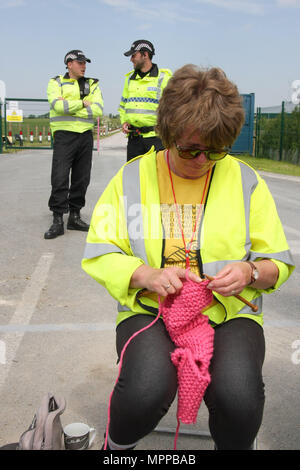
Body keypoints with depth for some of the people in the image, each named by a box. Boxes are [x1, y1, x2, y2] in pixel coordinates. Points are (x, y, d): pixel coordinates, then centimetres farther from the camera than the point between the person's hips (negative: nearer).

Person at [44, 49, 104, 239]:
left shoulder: (92, 85, 14)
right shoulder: (56, 83, 6)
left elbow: (98, 109, -4)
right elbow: (58, 105, -14)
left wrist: (70, 107, -9)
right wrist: (83, 104, -6)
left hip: (86, 135, 4)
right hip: (64, 134, -4)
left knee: (82, 179, 6)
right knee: (60, 178, -9)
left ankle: (75, 217, 16)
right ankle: (58, 220, -4)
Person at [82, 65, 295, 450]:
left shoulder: (246, 181, 5)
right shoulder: (132, 178, 4)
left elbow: (279, 262, 10)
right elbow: (98, 252, 3)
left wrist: (251, 271, -13)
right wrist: (146, 274, -16)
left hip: (229, 313, 1)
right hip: (150, 310, 0)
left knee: (239, 397, -29)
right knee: (146, 391, -30)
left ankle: (233, 445, 9)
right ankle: (116, 445, 7)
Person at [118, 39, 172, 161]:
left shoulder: (163, 78, -1)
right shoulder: (130, 78, 17)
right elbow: (123, 105, 26)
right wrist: (124, 122, 8)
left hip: (156, 137, -5)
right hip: (133, 137, 6)